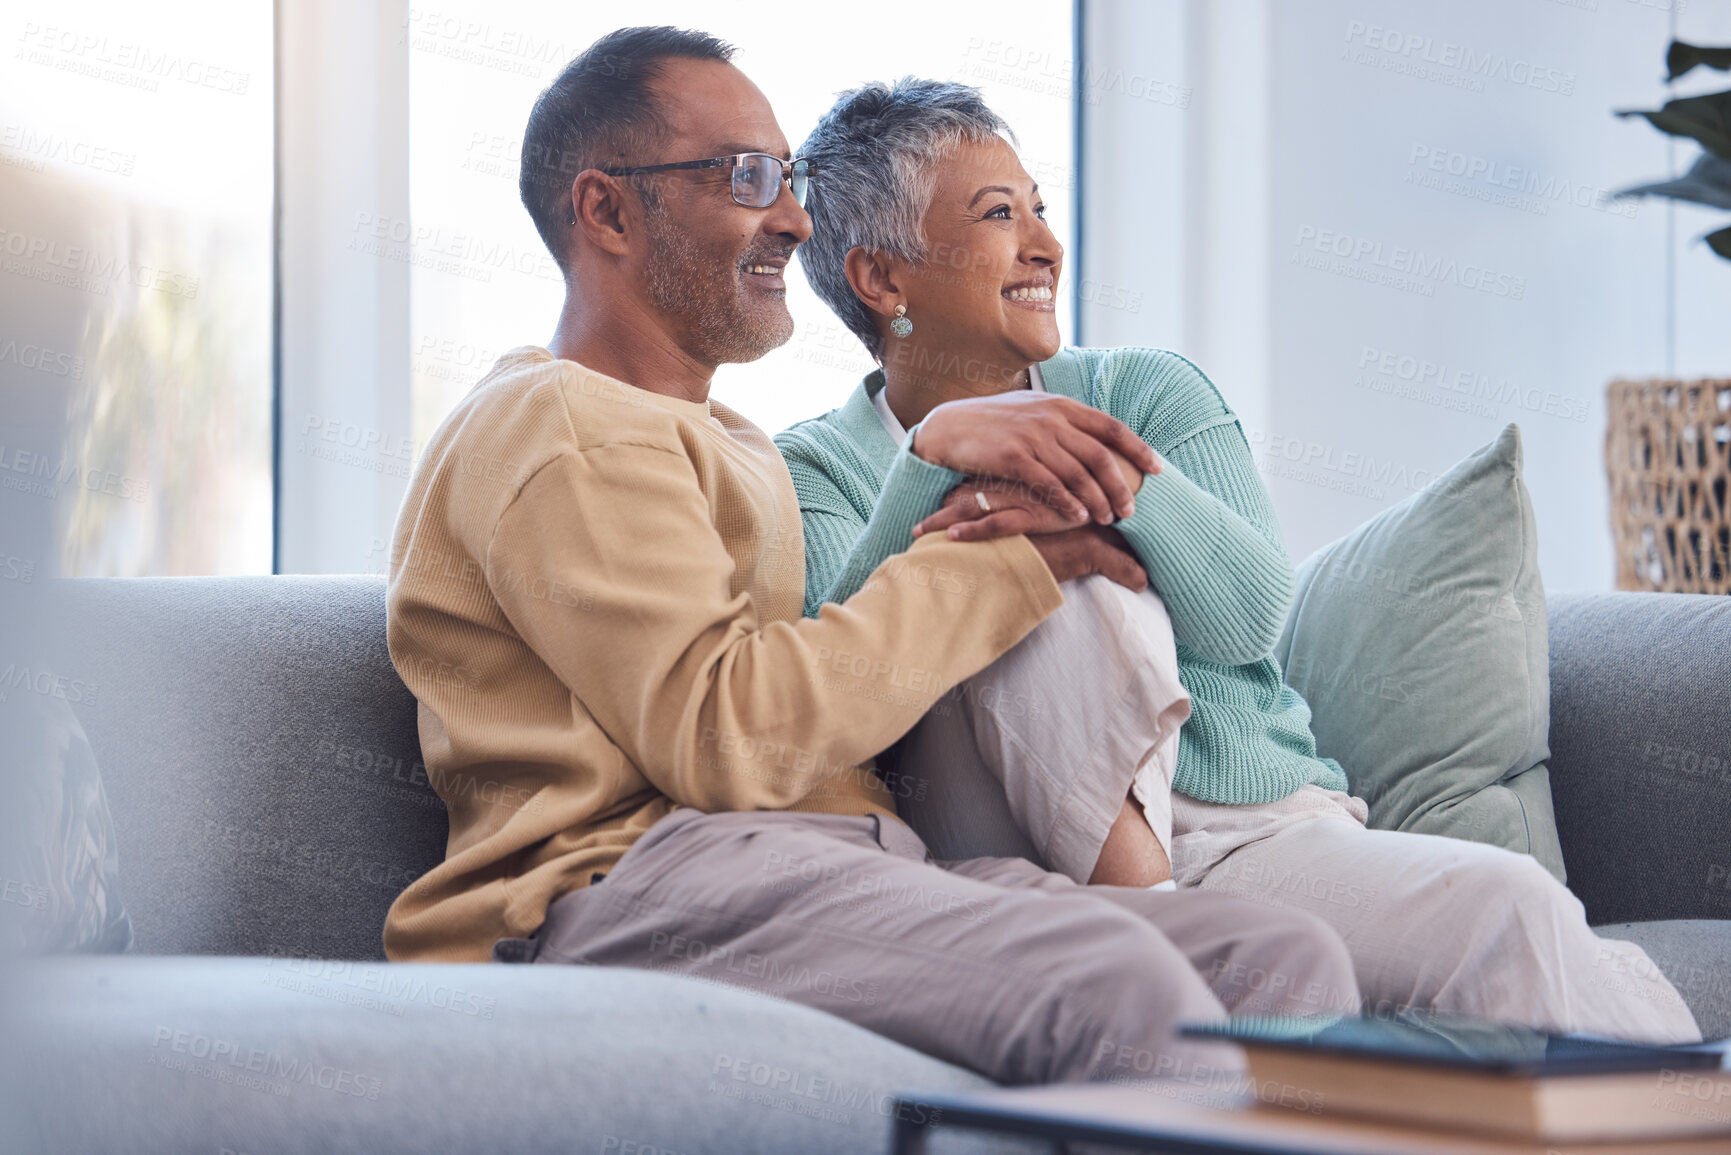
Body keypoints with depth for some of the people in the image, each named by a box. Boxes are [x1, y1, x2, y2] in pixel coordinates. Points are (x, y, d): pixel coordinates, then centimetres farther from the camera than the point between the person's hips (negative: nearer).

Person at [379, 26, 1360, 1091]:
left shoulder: (720, 438, 35)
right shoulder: (559, 428, 0)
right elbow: (723, 736, -13)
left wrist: (949, 456, 4)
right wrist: (1005, 559, -5)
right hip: (645, 874, -9)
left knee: (1288, 958, -15)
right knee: (1114, 982, -34)